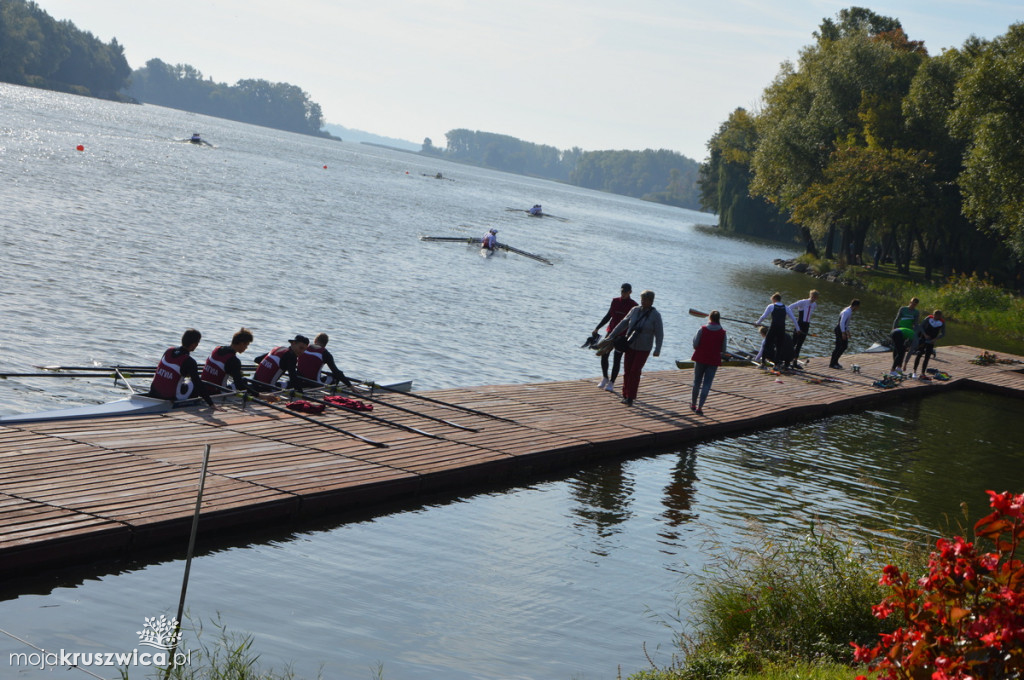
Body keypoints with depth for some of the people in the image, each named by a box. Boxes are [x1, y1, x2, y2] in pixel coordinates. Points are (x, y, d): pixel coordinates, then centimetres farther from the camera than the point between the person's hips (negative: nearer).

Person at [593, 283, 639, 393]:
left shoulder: (633, 305, -5)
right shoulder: (615, 301, 7)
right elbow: (608, 316, 16)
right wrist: (597, 328, 9)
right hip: (611, 332, 4)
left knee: (616, 359, -2)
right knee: (604, 355, -2)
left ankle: (611, 383, 7)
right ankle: (605, 378, 17)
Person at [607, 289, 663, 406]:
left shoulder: (655, 315, -11)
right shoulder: (635, 310, -1)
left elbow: (659, 334, -13)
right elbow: (623, 324, 5)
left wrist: (657, 349, -22)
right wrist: (611, 336, 5)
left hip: (643, 348, -3)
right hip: (630, 345, 3)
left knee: (635, 371, -9)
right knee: (627, 370, 2)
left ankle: (630, 398, -2)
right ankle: (625, 395, 15)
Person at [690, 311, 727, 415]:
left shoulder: (702, 329, -8)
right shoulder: (722, 332, -6)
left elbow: (695, 345, -10)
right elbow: (723, 349, -3)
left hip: (700, 358, 1)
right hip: (714, 360, -1)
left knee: (697, 382, 16)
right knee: (706, 384, 2)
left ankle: (693, 404, 27)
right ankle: (699, 407, -6)